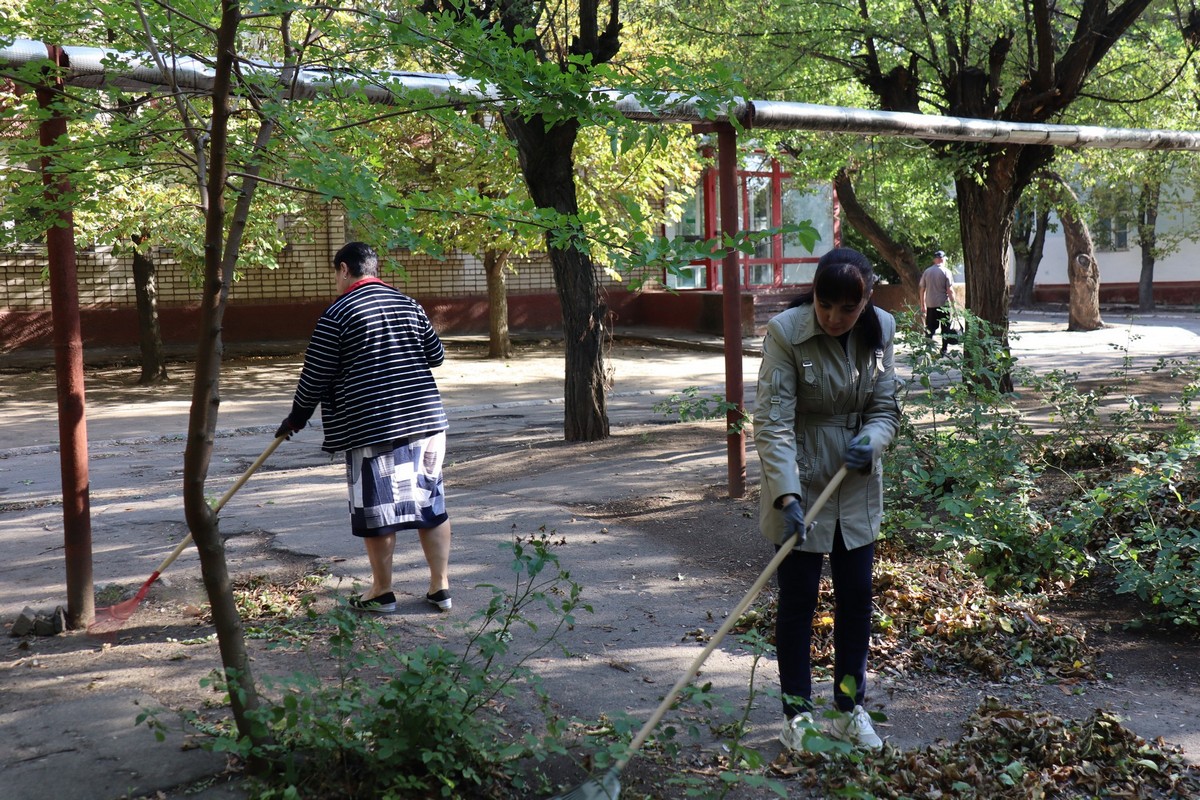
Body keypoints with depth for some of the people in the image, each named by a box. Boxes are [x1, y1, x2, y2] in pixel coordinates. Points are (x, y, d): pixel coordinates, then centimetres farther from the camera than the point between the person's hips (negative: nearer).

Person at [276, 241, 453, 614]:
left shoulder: (337, 314, -5)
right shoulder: (409, 304, 10)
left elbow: (315, 376, -3)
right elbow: (436, 355, 16)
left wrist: (296, 418, 11)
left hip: (370, 426, -5)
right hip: (425, 417, 5)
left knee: (376, 512, 5)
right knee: (431, 503, 10)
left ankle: (382, 592, 15)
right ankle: (441, 587, 15)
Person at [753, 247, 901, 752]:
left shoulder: (881, 330, -5)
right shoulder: (785, 332, -19)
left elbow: (885, 406, 3)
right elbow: (772, 421, -22)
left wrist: (871, 441, -19)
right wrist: (787, 495, -31)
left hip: (858, 485, 4)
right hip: (801, 483, -4)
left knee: (857, 595, 11)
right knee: (798, 598, 5)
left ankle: (850, 709, 28)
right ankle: (797, 712, 21)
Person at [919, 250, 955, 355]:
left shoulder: (927, 271, 4)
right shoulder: (946, 272, -7)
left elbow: (921, 289, 7)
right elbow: (950, 290, -10)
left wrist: (923, 305, 15)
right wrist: (953, 304, -3)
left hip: (930, 304, 3)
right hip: (944, 304, -3)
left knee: (929, 329, 8)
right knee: (945, 329, 7)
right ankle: (944, 350, 7)